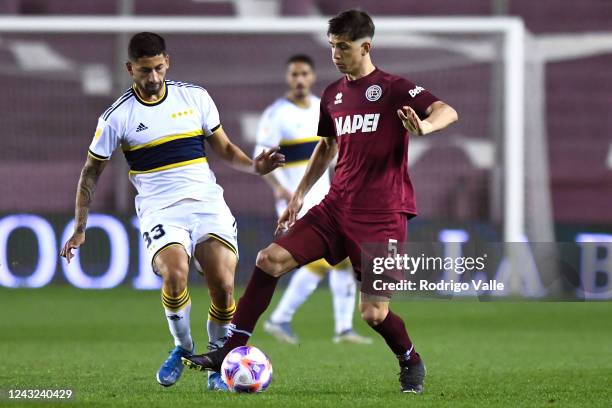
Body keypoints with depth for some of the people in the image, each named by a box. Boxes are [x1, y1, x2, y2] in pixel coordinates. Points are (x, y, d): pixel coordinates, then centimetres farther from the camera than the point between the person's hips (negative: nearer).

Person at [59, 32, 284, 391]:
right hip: (160, 211, -2)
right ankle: (183, 348, -2)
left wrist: (254, 166, -2)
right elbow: (92, 172, 11)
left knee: (224, 284, -16)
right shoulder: (117, 117, 1)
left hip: (208, 203, 2)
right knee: (175, 274, -29)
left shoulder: (195, 97, 7)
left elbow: (224, 148, 18)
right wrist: (80, 229, 8)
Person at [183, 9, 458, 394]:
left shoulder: (394, 89, -8)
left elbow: (447, 111, -22)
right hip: (337, 208, 6)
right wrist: (300, 194, 23)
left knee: (373, 313, -11)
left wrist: (425, 125, -44)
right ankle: (231, 351, -3)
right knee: (270, 260, -8)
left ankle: (412, 364, 20)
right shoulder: (333, 95, 13)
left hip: (382, 217, -6)